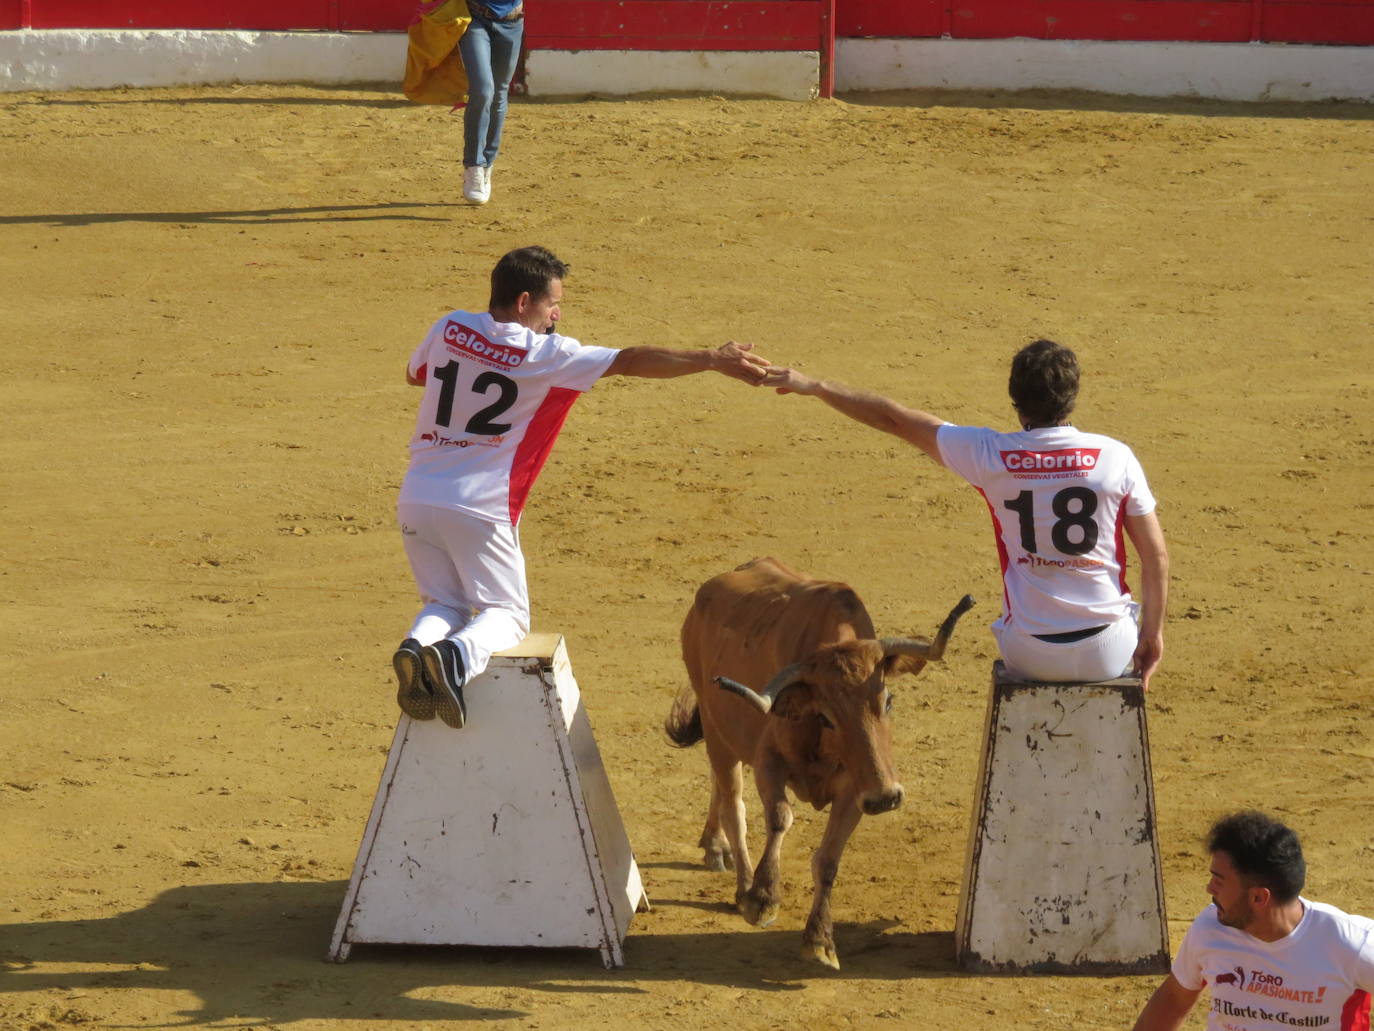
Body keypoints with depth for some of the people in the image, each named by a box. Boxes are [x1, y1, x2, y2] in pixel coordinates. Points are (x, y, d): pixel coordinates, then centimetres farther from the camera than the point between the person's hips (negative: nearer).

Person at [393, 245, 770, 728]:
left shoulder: (449, 329, 5)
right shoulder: (544, 354, -8)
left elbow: (414, 375, 25)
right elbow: (629, 361, -10)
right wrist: (712, 360, -8)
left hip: (416, 501, 5)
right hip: (479, 508, -5)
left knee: (445, 603, 20)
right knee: (506, 614, 10)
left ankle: (418, 646, -15)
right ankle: (459, 655, -24)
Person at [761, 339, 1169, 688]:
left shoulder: (991, 456, -9)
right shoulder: (1116, 457, -11)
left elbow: (893, 419, 1)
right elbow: (1156, 556, -7)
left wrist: (814, 387, 12)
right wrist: (1153, 634, 7)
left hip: (1030, 656, 0)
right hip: (1108, 653, 0)